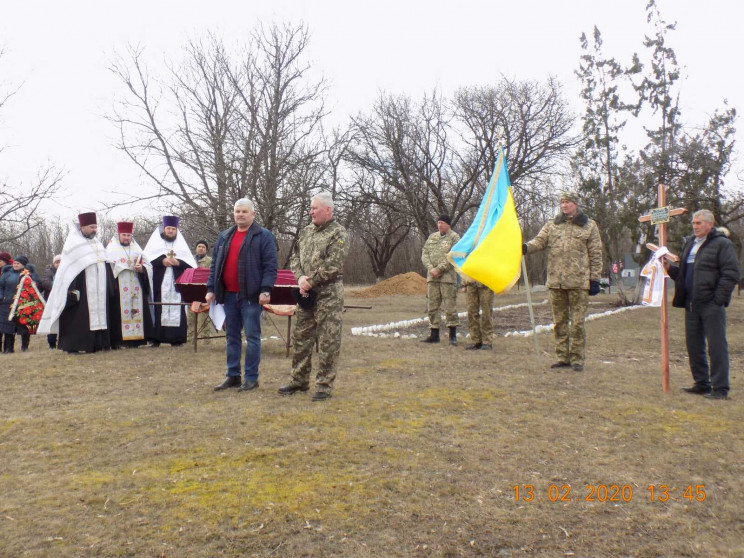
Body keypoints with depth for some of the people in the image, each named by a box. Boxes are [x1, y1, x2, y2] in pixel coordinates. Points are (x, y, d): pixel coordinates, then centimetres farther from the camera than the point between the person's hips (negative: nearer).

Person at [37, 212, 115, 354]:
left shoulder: (97, 244, 17)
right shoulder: (73, 244, -5)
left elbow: (105, 267, 19)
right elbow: (68, 270, -11)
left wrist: (109, 288, 13)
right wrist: (72, 291, -19)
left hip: (99, 292, 7)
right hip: (81, 292, -7)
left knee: (99, 315, 7)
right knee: (78, 319, -6)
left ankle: (99, 343, 12)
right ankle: (73, 346, -2)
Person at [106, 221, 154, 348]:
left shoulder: (137, 249, 17)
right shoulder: (111, 250, 10)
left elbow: (149, 267, 14)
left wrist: (141, 269, -7)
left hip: (136, 289, 3)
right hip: (119, 289, -3)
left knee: (137, 311, -1)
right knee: (119, 312, -9)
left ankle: (135, 339, 2)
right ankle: (118, 339, -8)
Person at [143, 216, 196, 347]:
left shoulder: (181, 244, 17)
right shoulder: (155, 241, 13)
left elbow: (190, 263, 8)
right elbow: (146, 258, 0)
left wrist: (178, 262, -9)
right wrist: (161, 261, -13)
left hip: (176, 283, 2)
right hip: (158, 283, -1)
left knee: (176, 311, -4)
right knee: (157, 310, -7)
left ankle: (176, 339, -2)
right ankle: (155, 339, -5)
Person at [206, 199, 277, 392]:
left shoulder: (264, 236, -2)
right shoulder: (224, 237, 16)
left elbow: (270, 266, -8)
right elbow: (215, 265, 17)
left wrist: (266, 290, -17)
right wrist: (211, 288, 8)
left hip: (251, 296, -6)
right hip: (229, 295, 6)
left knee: (252, 337, 0)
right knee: (232, 336, 12)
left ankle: (251, 377, 8)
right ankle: (232, 376, 20)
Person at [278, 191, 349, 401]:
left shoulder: (338, 234, -8)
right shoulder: (307, 231, 15)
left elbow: (332, 266, -17)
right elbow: (295, 257, 12)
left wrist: (310, 282, -13)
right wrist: (300, 278, -7)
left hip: (328, 295, -7)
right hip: (306, 293, 7)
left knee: (327, 341, -1)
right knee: (301, 337, 13)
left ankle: (324, 385, 7)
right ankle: (299, 380, 25)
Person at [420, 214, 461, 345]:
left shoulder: (454, 237, -1)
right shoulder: (432, 237, 16)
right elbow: (424, 254, 10)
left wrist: (439, 269, -15)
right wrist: (430, 269, -6)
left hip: (448, 277, -5)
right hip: (432, 277, 6)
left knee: (450, 305, -3)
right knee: (433, 306, 7)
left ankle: (453, 335, 4)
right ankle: (434, 334, 13)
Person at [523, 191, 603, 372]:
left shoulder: (589, 226, 7)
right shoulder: (552, 225, 15)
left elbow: (595, 255, 5)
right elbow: (540, 241, 2)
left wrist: (595, 279, -1)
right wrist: (526, 247, -20)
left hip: (578, 282, -3)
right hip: (555, 282, 4)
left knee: (577, 322, -2)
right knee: (559, 321, 8)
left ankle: (577, 359, 6)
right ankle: (563, 357, 16)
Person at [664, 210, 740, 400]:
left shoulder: (722, 244, -6)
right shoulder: (690, 244, 17)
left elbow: (731, 274, -11)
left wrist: (719, 299, -15)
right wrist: (670, 268, 6)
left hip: (711, 305, -8)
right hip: (691, 304, 8)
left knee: (717, 346, -3)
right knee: (694, 346, 12)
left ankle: (720, 388, 3)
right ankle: (701, 383, 23)